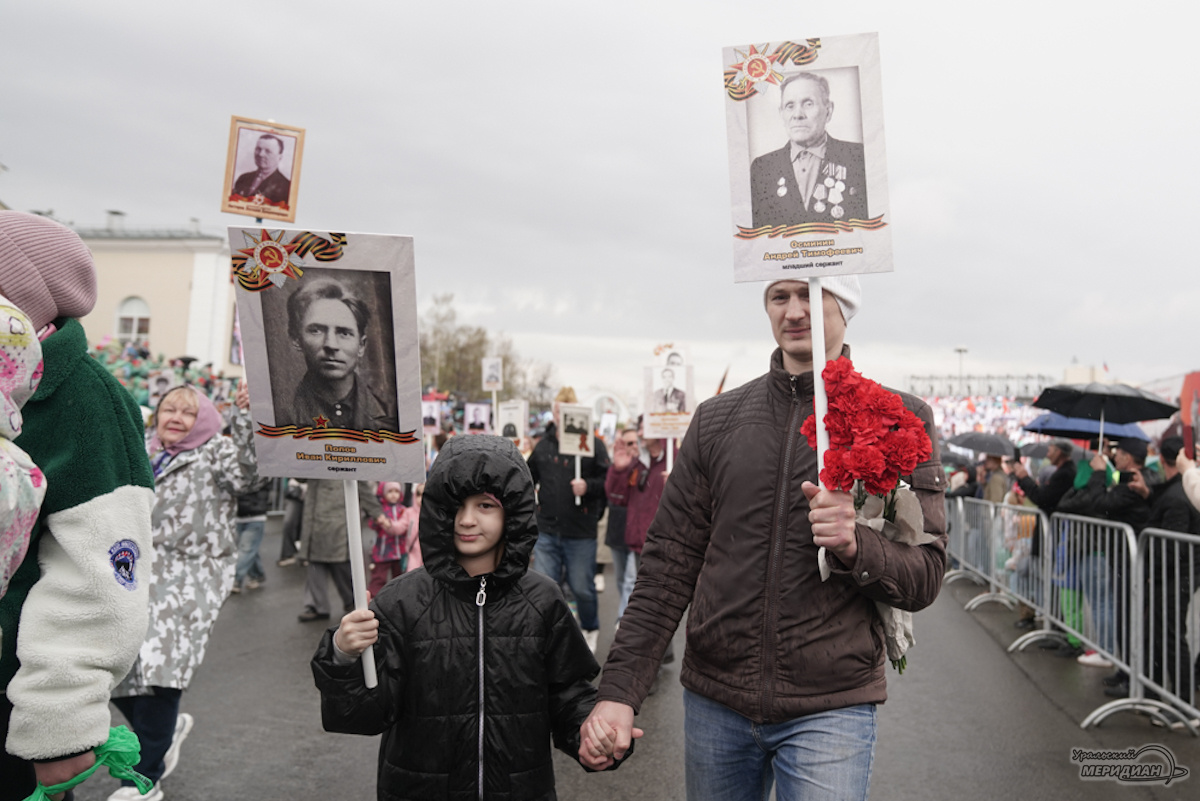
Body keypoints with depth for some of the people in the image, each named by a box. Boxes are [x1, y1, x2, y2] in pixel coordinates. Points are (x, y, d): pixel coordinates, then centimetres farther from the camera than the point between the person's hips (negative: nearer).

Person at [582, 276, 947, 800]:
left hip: (831, 706, -2)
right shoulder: (717, 419, 5)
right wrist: (619, 689, -4)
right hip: (713, 700, 3)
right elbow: (669, 562, 3)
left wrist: (855, 545, -23)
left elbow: (925, 577, -2)